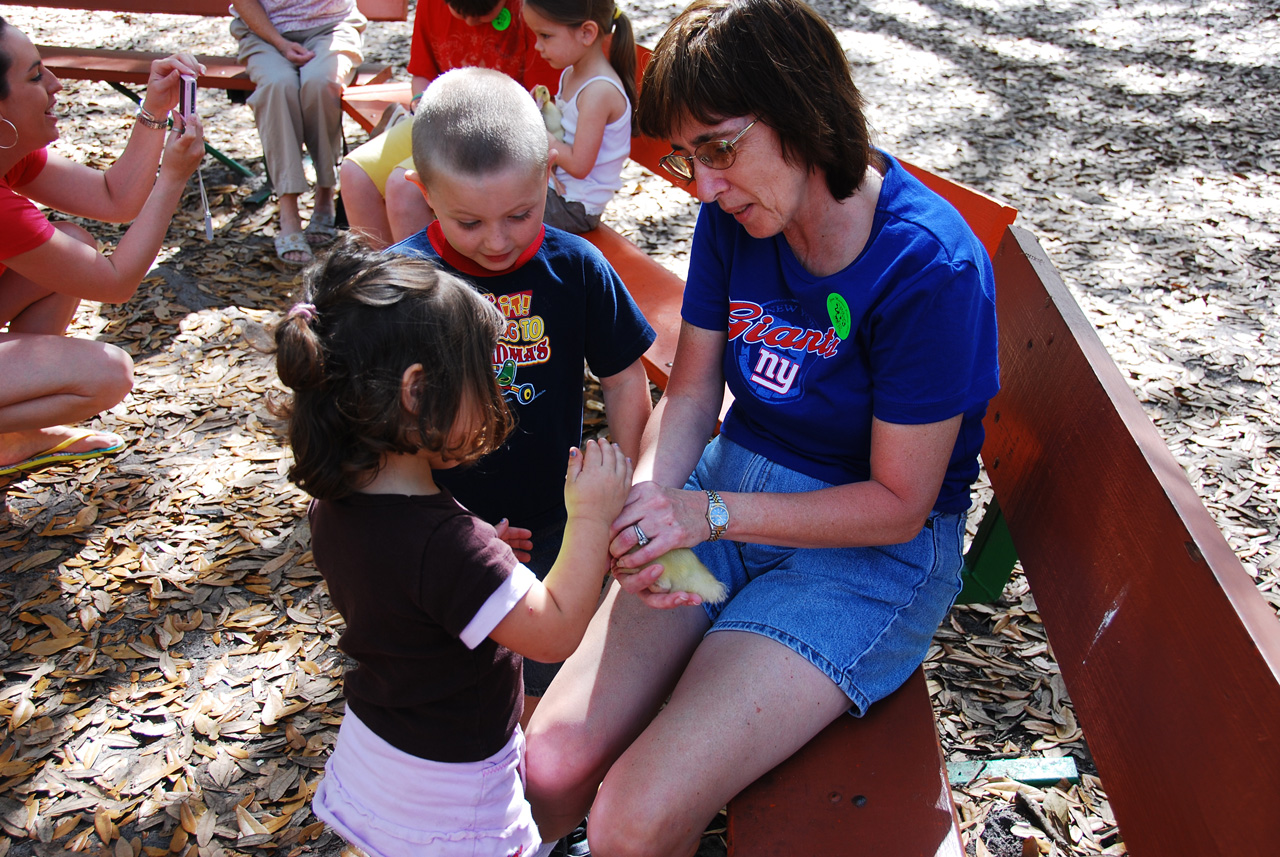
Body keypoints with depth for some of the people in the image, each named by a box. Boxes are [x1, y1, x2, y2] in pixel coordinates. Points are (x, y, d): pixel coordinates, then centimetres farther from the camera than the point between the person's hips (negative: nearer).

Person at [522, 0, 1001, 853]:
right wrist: (645, 502, -15)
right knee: (552, 770, -12)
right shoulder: (734, 215, -3)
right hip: (731, 482, 5)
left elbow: (899, 505, -16)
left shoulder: (931, 266, -21)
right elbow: (693, 390, 5)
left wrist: (711, 512, -20)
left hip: (874, 551, -5)